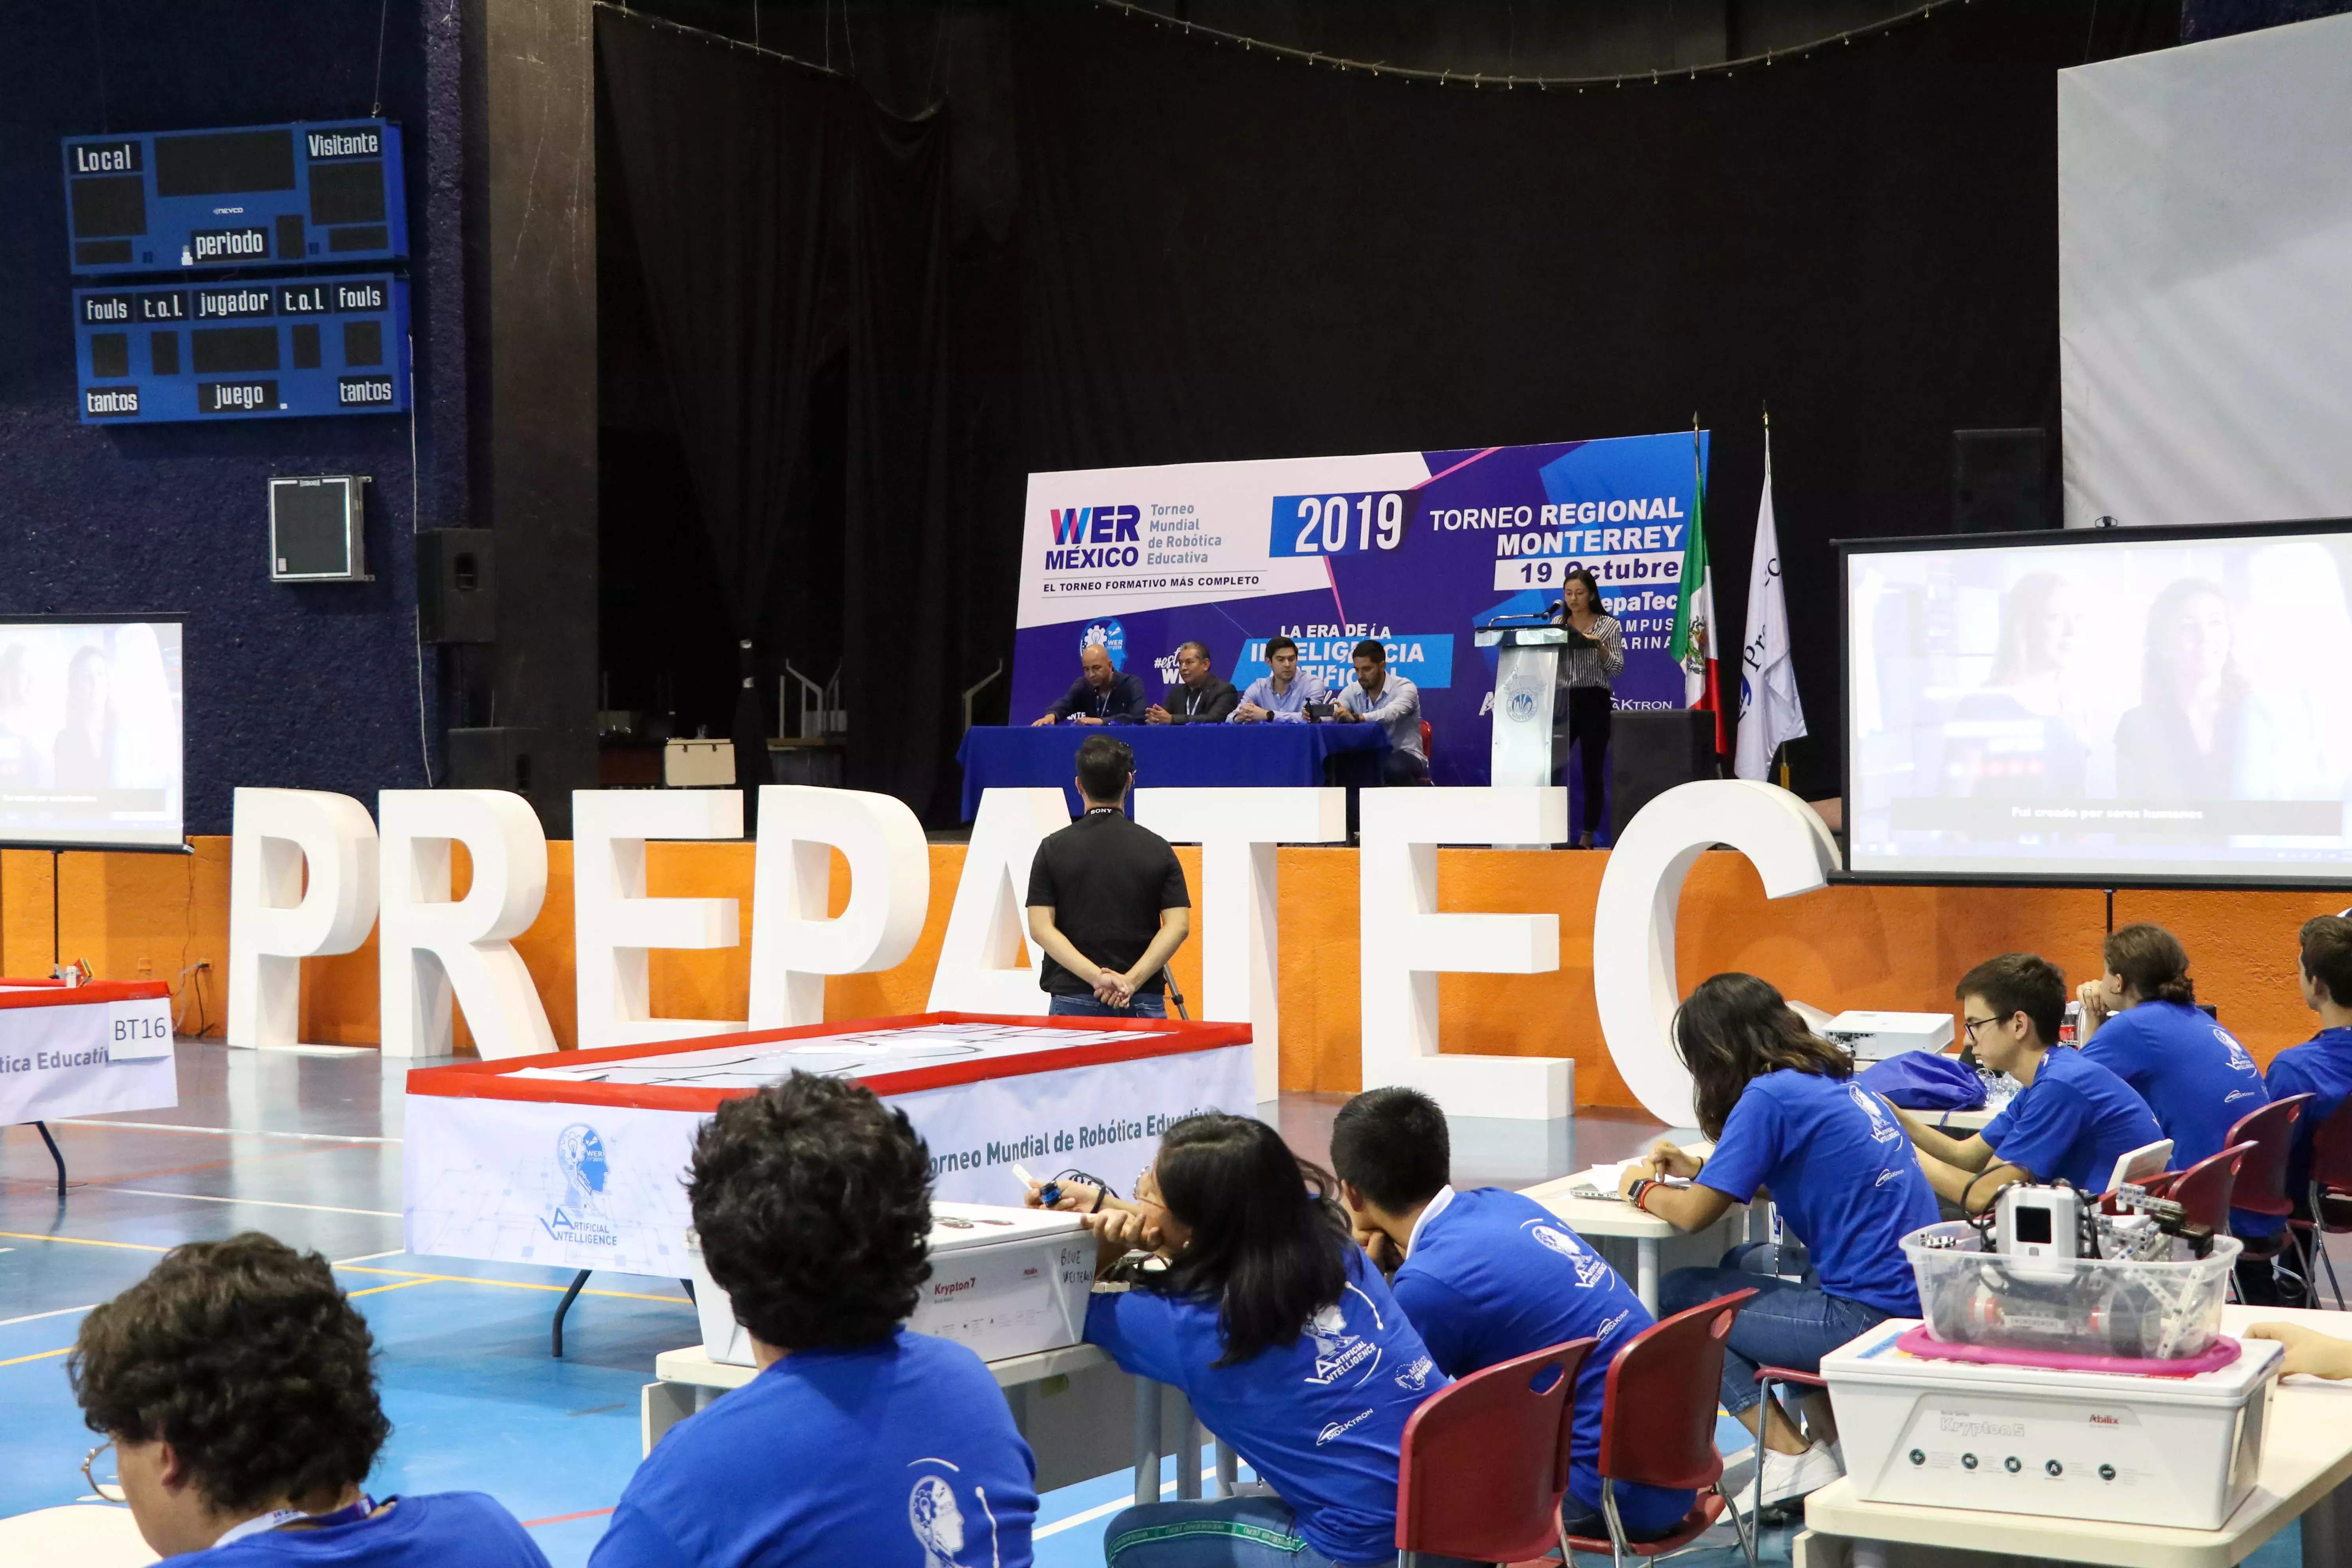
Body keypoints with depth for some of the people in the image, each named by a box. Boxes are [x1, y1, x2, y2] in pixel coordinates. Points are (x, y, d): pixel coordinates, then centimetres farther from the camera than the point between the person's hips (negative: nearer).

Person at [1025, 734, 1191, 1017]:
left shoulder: (1054, 848, 2)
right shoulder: (1158, 849, 3)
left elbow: (1040, 928, -7)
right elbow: (1179, 926, -6)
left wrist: (1096, 976, -14)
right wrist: (1132, 981, -13)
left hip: (1072, 1001, 0)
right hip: (1145, 1003, 0)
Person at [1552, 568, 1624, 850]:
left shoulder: (1609, 626, 2)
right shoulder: (1558, 624, 12)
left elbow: (1617, 669, -4)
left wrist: (1599, 646, -20)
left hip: (1594, 702, -3)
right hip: (1563, 701, 3)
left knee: (1592, 771, -1)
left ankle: (1587, 838, 4)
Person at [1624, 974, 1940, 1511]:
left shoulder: (1770, 1095, -12)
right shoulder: (1837, 1080, 13)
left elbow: (1695, 1215, -12)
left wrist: (1643, 1189, 8)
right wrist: (1700, 1169, 24)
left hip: (1867, 1314, -9)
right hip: (1916, 1297, 9)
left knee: (1676, 1296, 2)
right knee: (1745, 1265, 28)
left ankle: (1791, 1457, 1)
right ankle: (1838, 1439, 20)